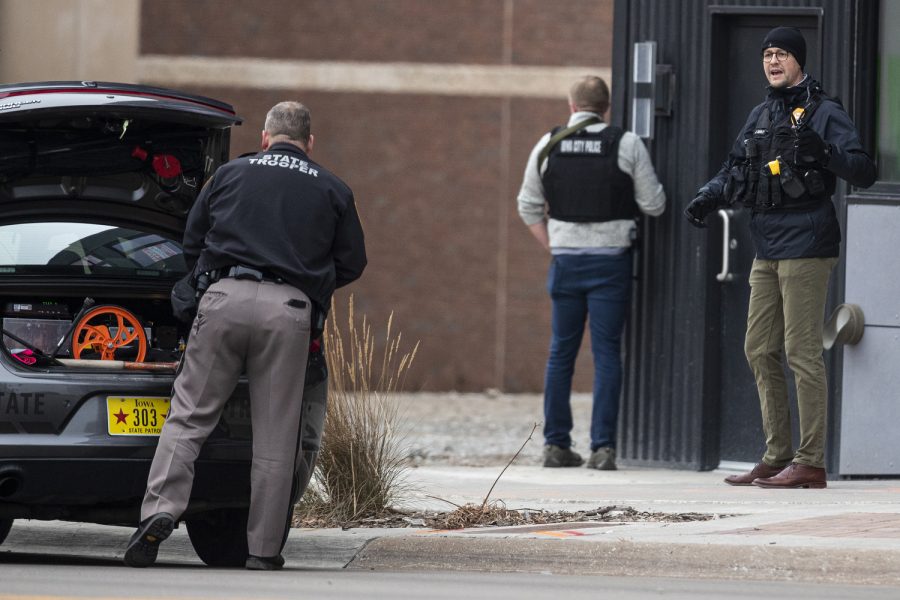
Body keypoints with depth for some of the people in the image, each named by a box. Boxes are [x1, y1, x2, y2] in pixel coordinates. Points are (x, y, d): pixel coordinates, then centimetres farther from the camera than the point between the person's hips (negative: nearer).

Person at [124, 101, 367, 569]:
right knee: (275, 433, 3)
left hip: (225, 298, 0)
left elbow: (191, 241, 21)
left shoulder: (231, 174, 17)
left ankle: (160, 509, -17)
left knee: (189, 413, 2)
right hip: (289, 309, 0)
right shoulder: (332, 191, 17)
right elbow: (352, 263, 19)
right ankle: (264, 548, 3)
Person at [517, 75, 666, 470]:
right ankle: (603, 447, -7)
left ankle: (556, 445, 10)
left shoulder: (548, 145, 4)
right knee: (607, 353, -1)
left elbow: (529, 206, 9)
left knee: (561, 352, 10)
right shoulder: (627, 145, -4)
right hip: (611, 260, -2)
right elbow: (653, 205, 0)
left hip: (565, 260, 2)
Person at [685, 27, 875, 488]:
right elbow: (734, 169, 22)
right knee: (760, 351, 9)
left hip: (805, 246, -8)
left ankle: (810, 462, -6)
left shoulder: (823, 113, -6)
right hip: (767, 249, 8)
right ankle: (777, 457, 16)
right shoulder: (761, 117, 17)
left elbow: (864, 172, -12)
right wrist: (708, 198, 4)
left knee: (802, 352, -8)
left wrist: (822, 153, -28)